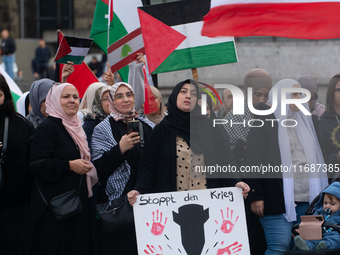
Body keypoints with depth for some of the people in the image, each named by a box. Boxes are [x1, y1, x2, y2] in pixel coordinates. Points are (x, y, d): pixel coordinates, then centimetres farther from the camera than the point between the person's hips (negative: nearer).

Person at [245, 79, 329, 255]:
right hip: (279, 201, -6)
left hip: (309, 200, 6)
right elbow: (252, 162, -6)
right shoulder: (265, 125, -2)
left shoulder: (306, 123, 18)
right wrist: (256, 196, -12)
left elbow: (319, 158, 22)